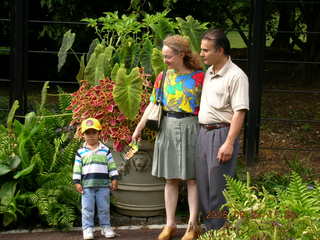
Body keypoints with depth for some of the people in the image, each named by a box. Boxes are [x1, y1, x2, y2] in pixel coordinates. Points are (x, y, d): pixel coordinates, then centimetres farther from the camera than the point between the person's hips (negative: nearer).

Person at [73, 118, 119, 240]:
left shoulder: (105, 150, 6)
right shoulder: (81, 152, 5)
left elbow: (112, 166, 7)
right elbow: (77, 169, 5)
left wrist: (114, 179, 1)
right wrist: (77, 182, -2)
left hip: (103, 185, 0)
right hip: (87, 185, 0)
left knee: (104, 208, 7)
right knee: (87, 209, 1)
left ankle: (106, 227, 17)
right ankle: (87, 229, 7)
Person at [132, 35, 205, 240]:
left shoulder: (198, 77, -5)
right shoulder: (163, 77, 7)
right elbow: (153, 105, 10)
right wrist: (139, 128, 9)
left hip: (190, 129, -4)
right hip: (168, 128, 4)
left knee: (192, 178, 1)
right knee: (171, 179, 7)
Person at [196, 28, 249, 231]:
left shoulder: (236, 76, -12)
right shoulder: (209, 73, 15)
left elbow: (239, 113, -18)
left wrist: (229, 143, -23)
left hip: (222, 133, -9)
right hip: (204, 133, 9)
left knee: (219, 188, -6)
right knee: (203, 185, 12)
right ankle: (210, 230, 22)